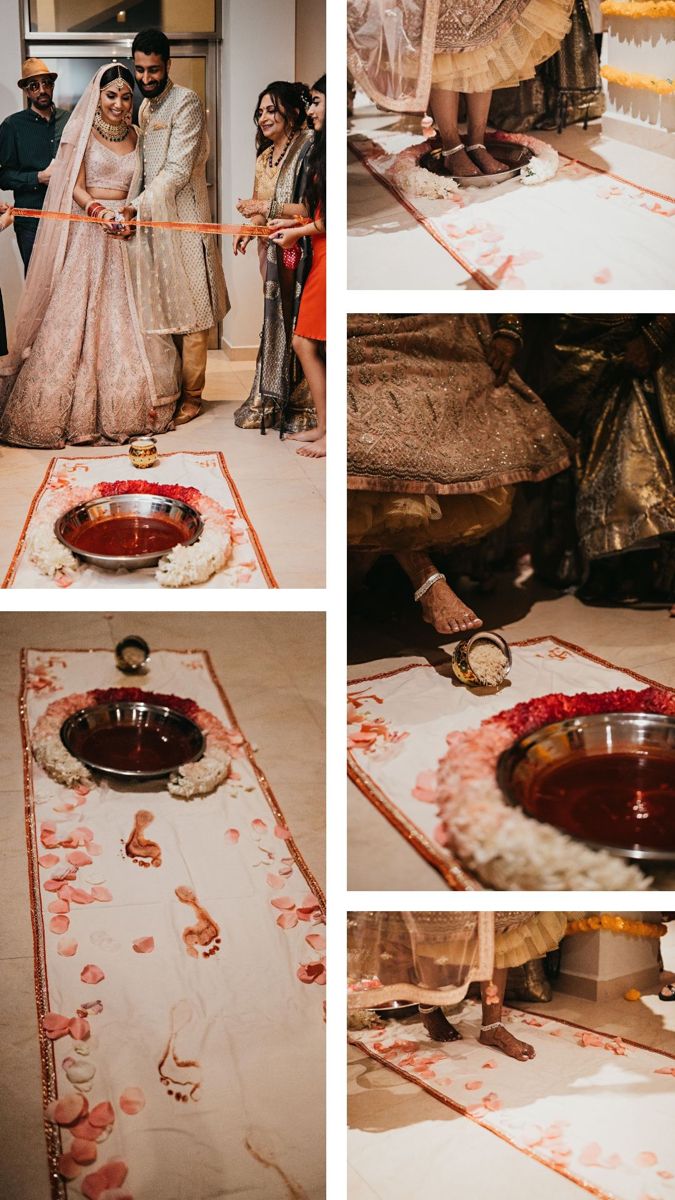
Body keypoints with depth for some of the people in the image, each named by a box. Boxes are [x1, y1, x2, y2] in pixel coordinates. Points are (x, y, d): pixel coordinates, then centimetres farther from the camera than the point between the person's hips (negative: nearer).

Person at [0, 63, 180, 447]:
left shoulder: (135, 135, 14)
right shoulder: (82, 131, 1)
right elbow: (76, 187, -5)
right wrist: (100, 212, -22)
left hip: (127, 234, 4)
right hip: (88, 231, -4)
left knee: (128, 321, 2)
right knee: (80, 317, -6)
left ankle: (127, 405, 10)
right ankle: (77, 411, -1)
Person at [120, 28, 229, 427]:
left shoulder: (186, 102, -10)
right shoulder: (145, 107, 16)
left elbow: (177, 170, -18)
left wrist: (136, 207, -24)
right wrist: (134, 208, 13)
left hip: (182, 220, -8)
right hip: (150, 219, 8)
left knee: (188, 310, -3)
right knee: (162, 308, 11)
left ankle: (192, 396, 4)